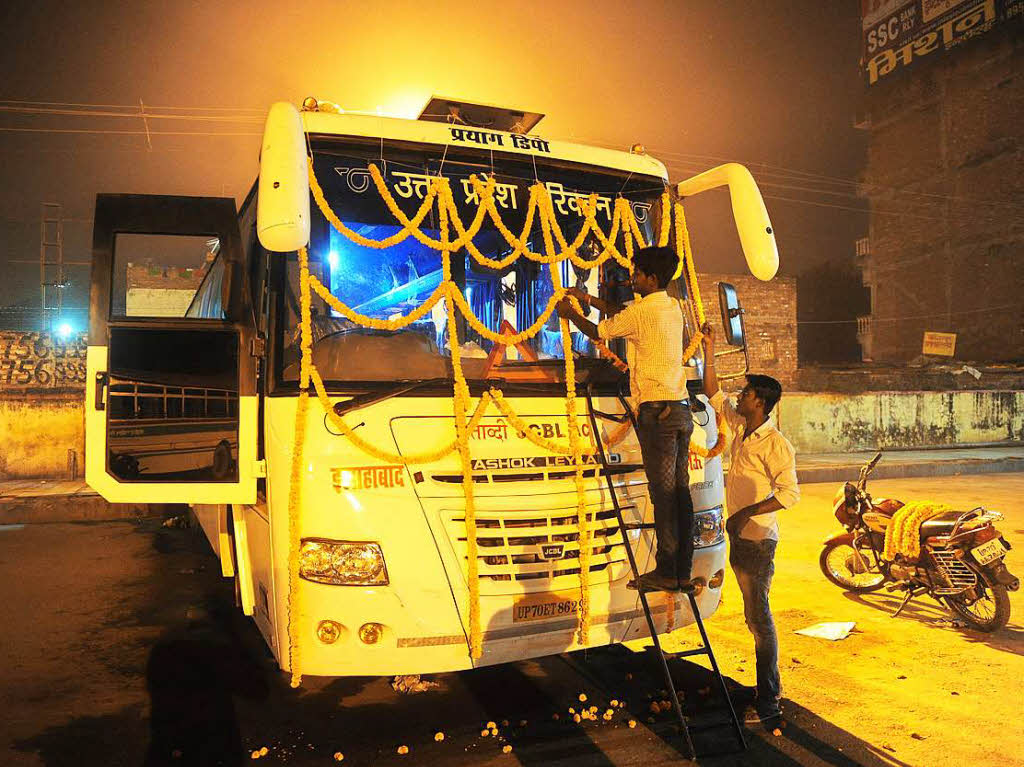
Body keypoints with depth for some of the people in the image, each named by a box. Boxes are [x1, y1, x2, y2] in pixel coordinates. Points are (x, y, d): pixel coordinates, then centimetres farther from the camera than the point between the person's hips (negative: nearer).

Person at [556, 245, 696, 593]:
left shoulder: (642, 311, -10)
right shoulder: (672, 306, 15)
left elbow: (598, 332, 3)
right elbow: (624, 313, 29)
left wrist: (571, 314, 20)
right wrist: (588, 298, 30)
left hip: (657, 410, -8)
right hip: (681, 408, 8)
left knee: (663, 492, -5)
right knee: (680, 491, 8)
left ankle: (666, 573, 0)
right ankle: (683, 571, 14)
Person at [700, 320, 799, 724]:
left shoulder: (776, 444, -16)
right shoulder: (740, 429, 8)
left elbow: (789, 493, -20)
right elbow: (713, 394, 16)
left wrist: (748, 512, -22)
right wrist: (709, 351, 11)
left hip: (758, 540, -9)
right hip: (740, 538, 9)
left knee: (759, 616, -5)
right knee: (754, 614, 16)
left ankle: (768, 702, 3)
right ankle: (768, 686, 28)